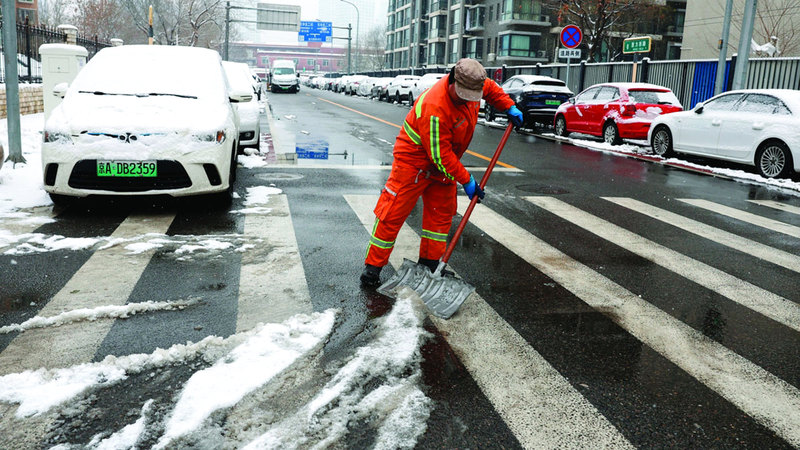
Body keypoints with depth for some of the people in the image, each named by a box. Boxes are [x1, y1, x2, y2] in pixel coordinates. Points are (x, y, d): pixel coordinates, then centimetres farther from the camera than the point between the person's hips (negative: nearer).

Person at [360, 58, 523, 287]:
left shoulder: (472, 84, -10)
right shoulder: (435, 108, -35)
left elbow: (491, 88, 18)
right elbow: (440, 155, -29)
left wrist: (510, 107, 9)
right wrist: (467, 181, -23)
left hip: (445, 162, 8)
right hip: (415, 159, -8)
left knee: (441, 213, 11)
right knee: (393, 213, -8)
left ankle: (430, 262, 23)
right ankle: (373, 267, 1)